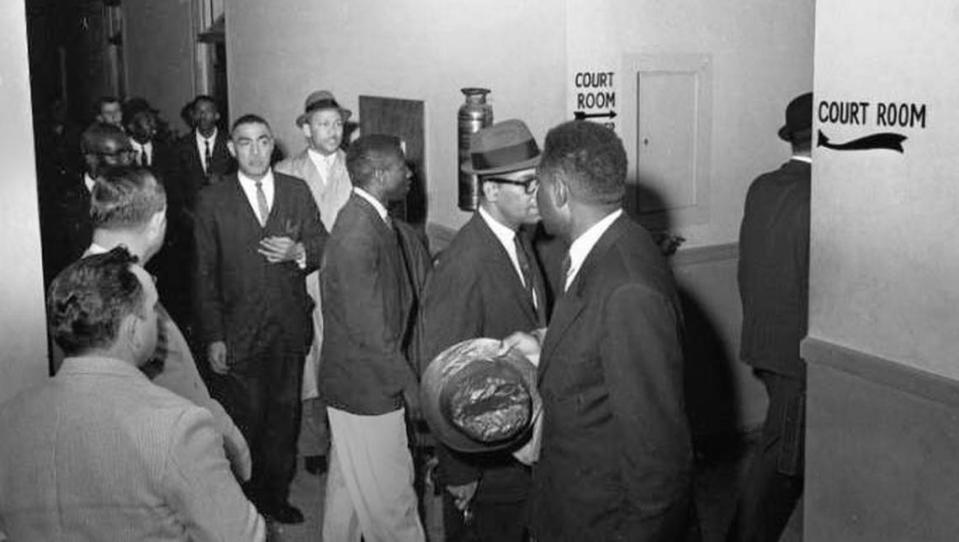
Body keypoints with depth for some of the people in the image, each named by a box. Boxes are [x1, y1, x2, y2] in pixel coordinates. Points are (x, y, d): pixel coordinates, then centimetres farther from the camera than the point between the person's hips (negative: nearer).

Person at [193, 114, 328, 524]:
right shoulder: (212, 200, -2)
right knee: (244, 420, 5)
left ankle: (276, 494, 30)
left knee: (285, 414, 13)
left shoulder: (297, 191, 6)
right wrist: (213, 337, -8)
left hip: (291, 329, 3)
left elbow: (323, 244, 10)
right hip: (239, 332, -3)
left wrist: (298, 252, -14)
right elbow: (205, 274, -3)